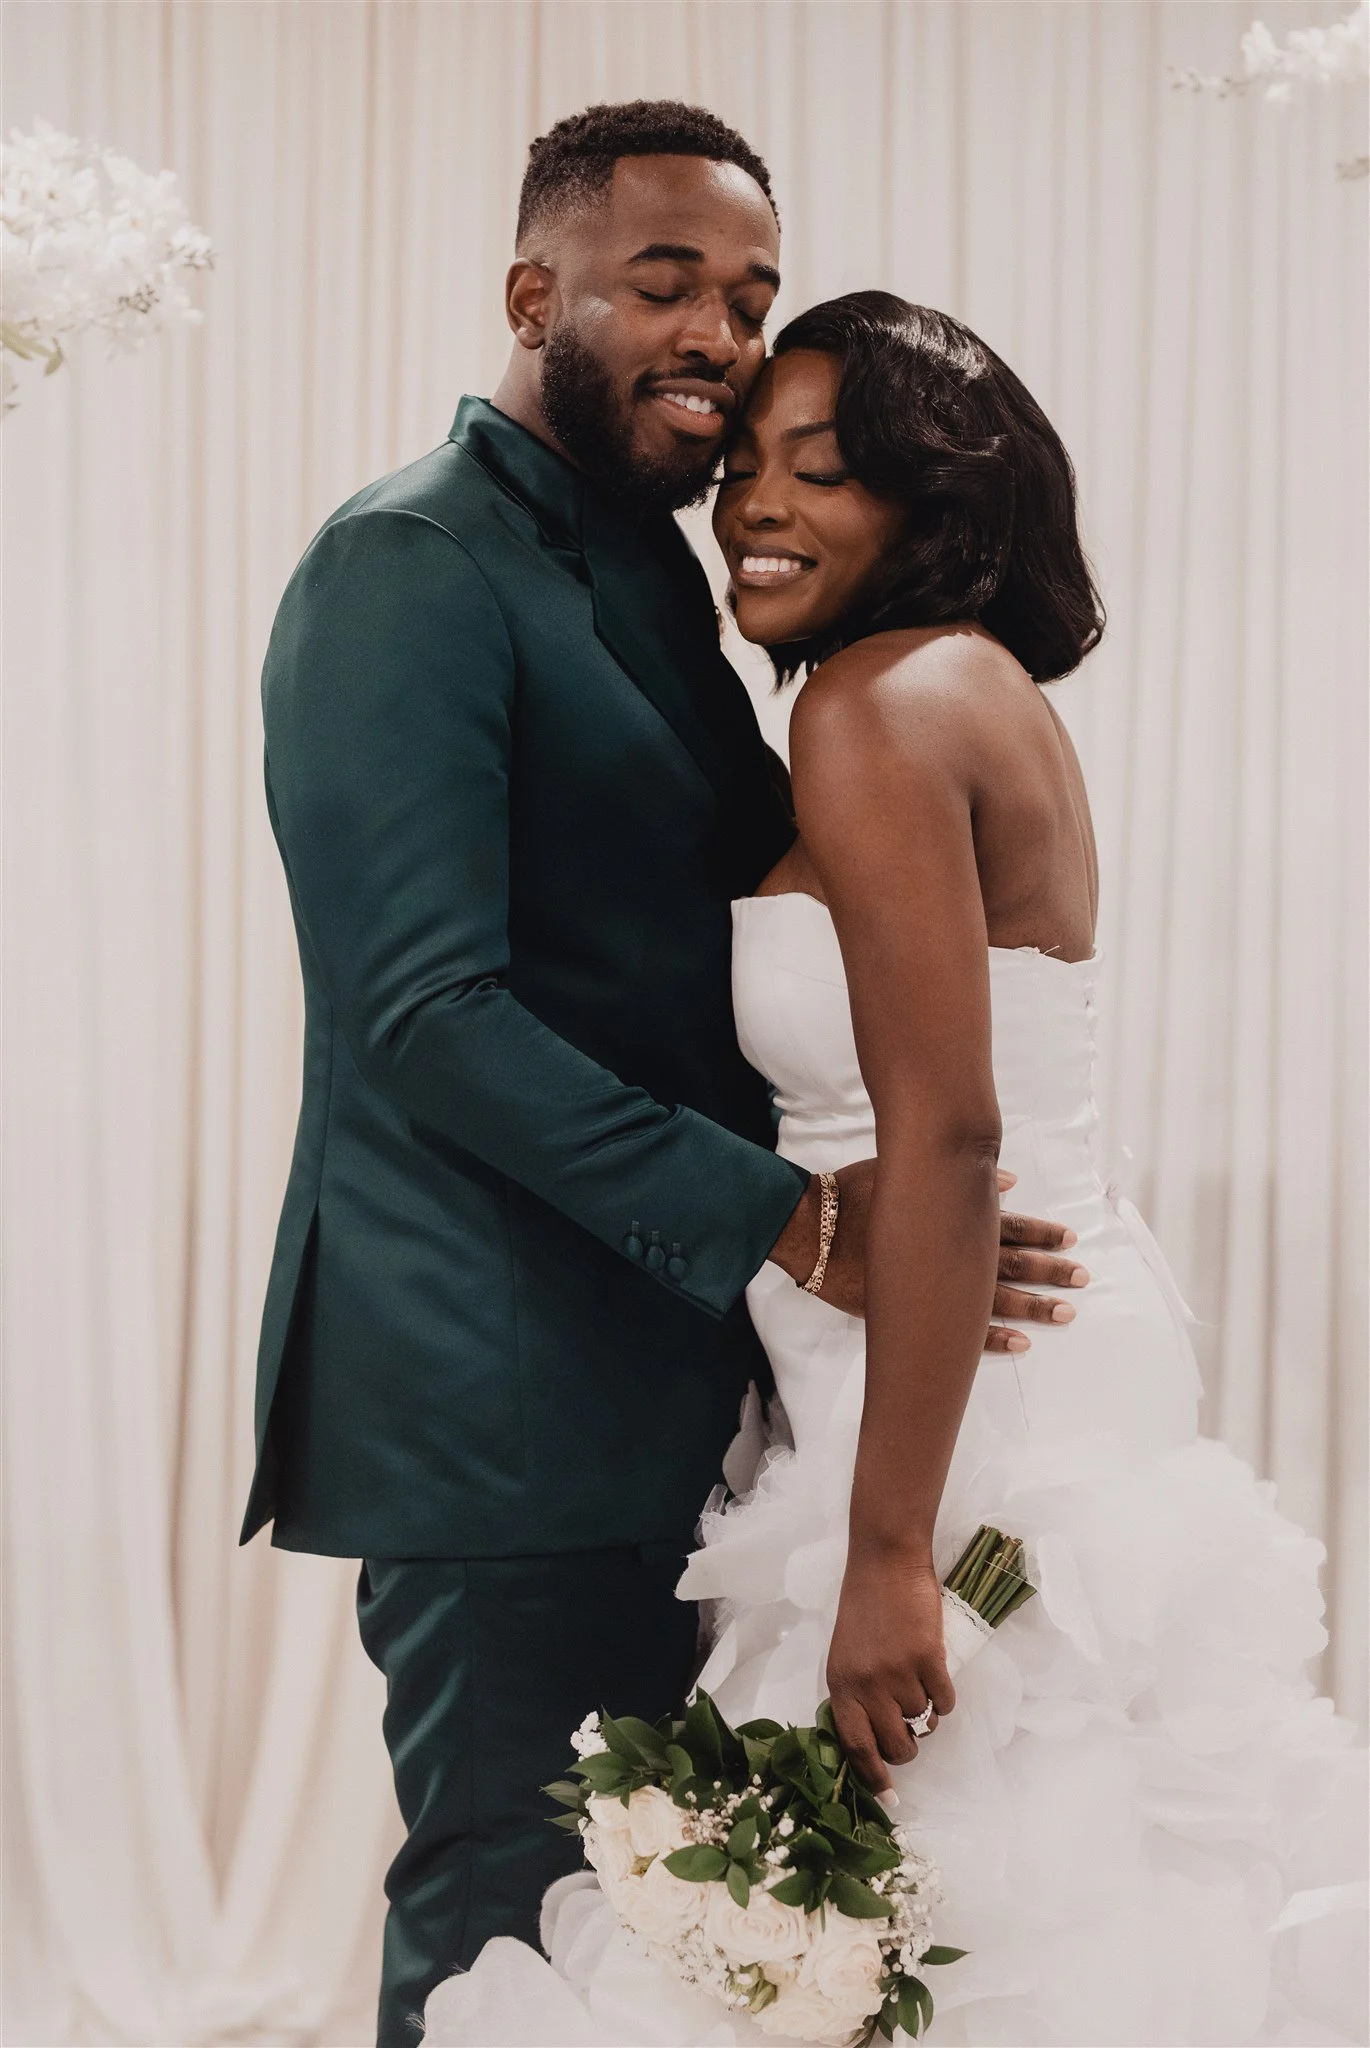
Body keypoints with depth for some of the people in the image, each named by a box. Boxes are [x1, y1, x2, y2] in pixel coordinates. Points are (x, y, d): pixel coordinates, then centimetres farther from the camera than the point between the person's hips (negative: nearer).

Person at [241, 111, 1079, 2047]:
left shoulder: (649, 566, 17)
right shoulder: (410, 568, -12)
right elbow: (426, 1013, -20)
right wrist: (785, 1219, -23)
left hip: (664, 1373, 9)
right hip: (497, 1392, -9)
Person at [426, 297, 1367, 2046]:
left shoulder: (877, 702, -16)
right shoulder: (987, 685, 12)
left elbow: (947, 1133, -23)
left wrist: (888, 1550, -24)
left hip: (972, 1400, -10)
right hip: (1072, 1354, 10)